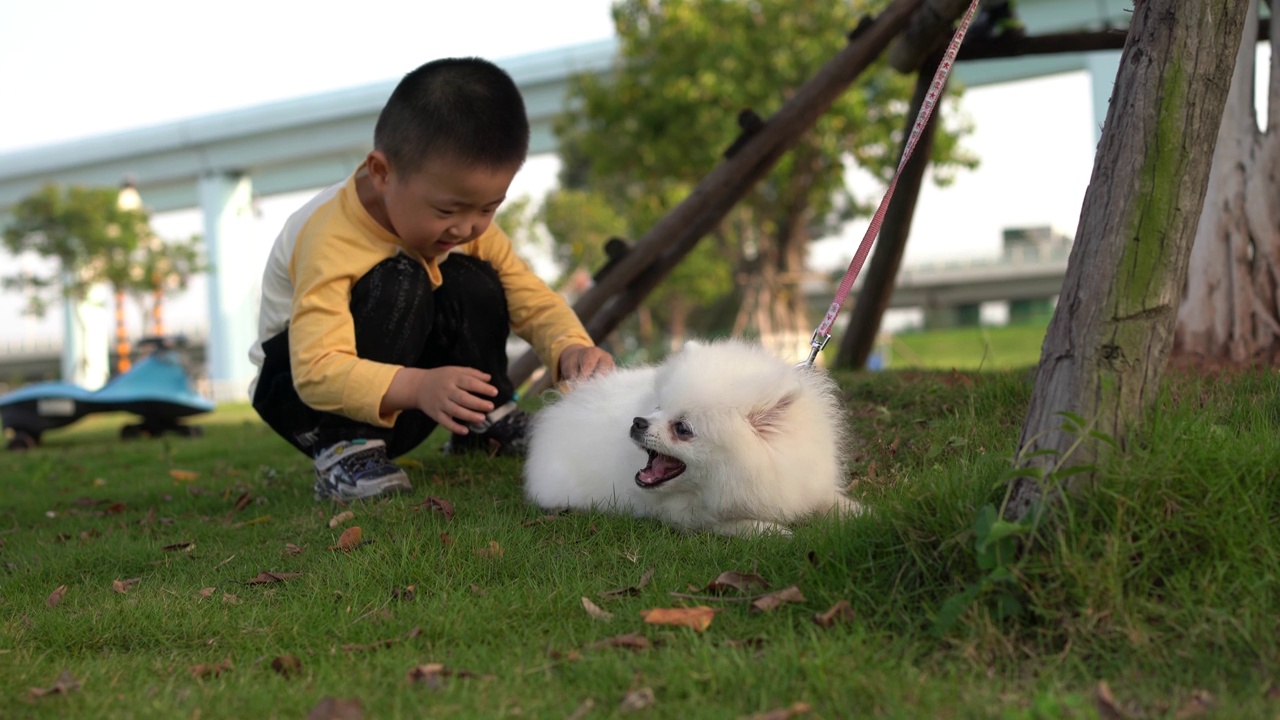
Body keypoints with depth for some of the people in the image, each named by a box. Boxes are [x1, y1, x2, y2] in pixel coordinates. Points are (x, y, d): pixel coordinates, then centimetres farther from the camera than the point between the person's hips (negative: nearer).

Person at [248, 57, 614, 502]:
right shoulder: (330, 240, -32)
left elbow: (533, 300, -9)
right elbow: (317, 370, -40)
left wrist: (572, 348, -31)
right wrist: (417, 388, -55)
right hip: (300, 392, -6)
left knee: (473, 283, -18)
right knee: (398, 283, -31)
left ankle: (488, 423, 0)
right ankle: (342, 449, -27)